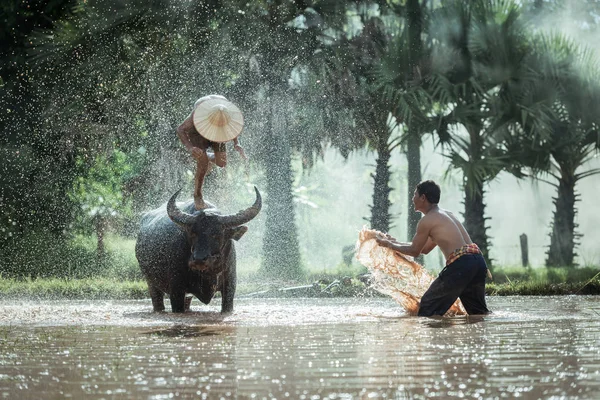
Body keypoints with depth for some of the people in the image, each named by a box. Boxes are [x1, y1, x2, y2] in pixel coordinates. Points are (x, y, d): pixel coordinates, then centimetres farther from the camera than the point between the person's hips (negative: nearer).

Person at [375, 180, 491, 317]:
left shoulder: (426, 221, -2)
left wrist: (389, 245, 20)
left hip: (460, 263, -9)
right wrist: (395, 242, 38)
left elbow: (415, 251, 8)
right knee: (479, 312, 21)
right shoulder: (446, 214, 27)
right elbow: (425, 248, 34)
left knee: (427, 308, 0)